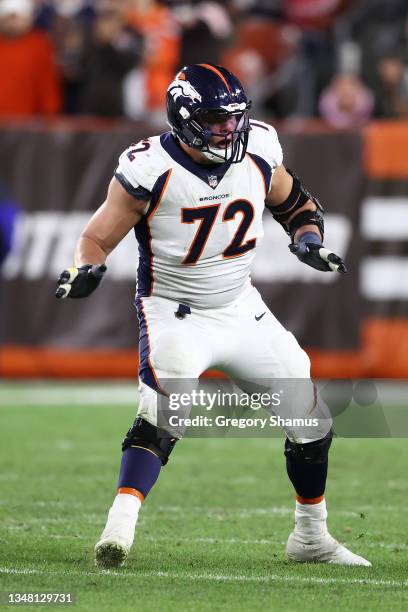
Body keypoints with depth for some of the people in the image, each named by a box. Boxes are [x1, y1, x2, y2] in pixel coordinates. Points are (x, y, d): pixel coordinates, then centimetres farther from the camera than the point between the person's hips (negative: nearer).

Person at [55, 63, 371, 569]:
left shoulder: (257, 155, -6)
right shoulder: (150, 171, -19)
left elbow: (293, 201, 15)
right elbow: (97, 237, -12)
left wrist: (309, 241, -4)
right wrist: (86, 268, -33)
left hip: (242, 309, 6)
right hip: (175, 313, -6)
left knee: (310, 413, 8)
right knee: (162, 416, -29)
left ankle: (311, 537, 26)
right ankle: (118, 530, -33)